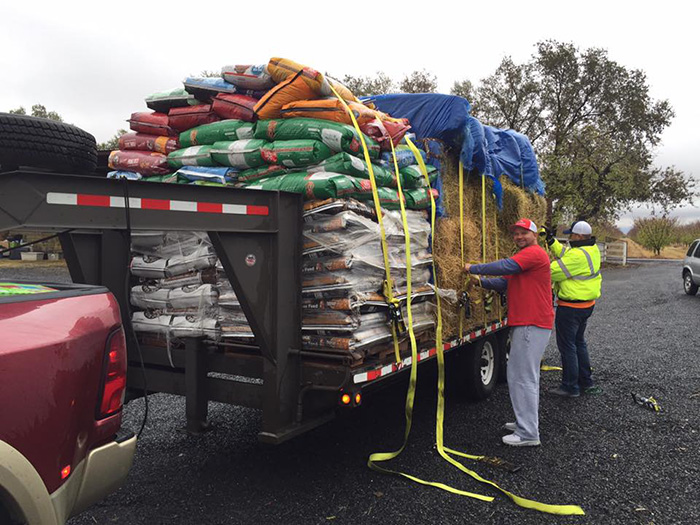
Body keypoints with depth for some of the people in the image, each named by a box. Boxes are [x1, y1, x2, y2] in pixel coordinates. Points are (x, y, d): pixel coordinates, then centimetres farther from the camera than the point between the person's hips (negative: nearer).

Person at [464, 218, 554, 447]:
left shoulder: (534, 253, -11)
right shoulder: (523, 257, 23)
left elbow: (505, 266, -24)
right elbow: (505, 283, 17)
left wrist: (473, 268, -14)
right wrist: (481, 281, 2)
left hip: (532, 325, -11)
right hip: (524, 324, 11)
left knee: (522, 377, -10)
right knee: (526, 376, 19)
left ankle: (528, 434, -5)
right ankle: (526, 422, 31)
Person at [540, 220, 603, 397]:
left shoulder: (578, 255, -26)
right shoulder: (592, 250, 5)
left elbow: (554, 272, -24)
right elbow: (564, 254, 13)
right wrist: (551, 240, 8)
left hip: (571, 308, -10)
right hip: (586, 304, 10)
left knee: (567, 345, 1)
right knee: (578, 342, 22)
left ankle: (570, 387, 11)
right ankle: (586, 382, 32)